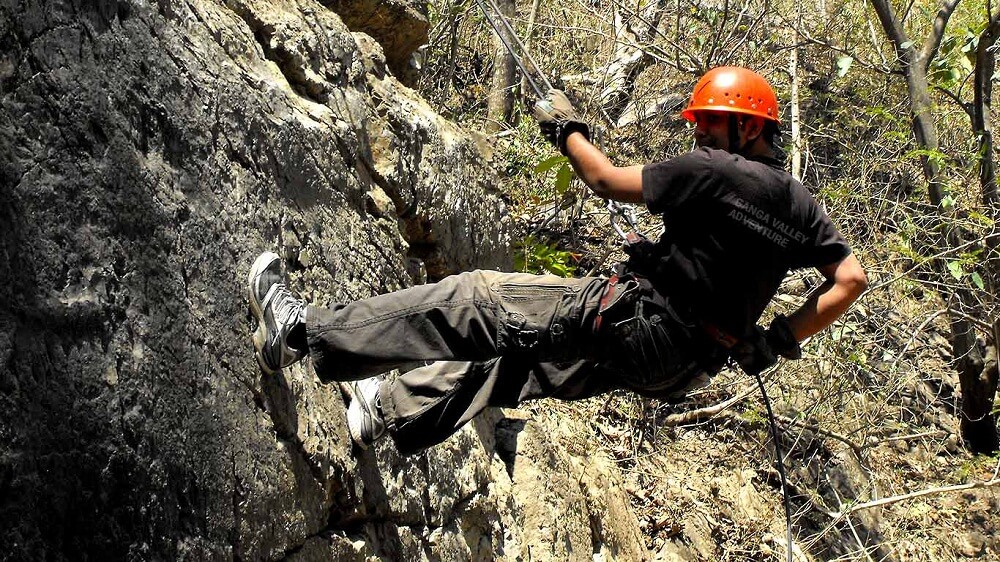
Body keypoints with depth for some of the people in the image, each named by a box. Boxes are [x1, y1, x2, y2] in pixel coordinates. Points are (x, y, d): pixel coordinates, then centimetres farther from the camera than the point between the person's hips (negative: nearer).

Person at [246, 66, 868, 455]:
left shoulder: (712, 171, -14)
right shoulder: (800, 203, 8)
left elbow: (611, 181, -10)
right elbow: (852, 278, 6)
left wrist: (567, 129, 5)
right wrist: (781, 339, 12)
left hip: (627, 320, -8)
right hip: (682, 367, 8)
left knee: (474, 301, -4)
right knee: (512, 353, 24)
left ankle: (304, 332, -1)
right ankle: (395, 408, 35)